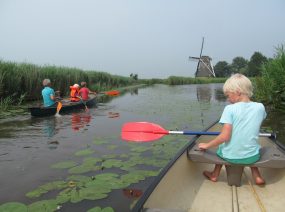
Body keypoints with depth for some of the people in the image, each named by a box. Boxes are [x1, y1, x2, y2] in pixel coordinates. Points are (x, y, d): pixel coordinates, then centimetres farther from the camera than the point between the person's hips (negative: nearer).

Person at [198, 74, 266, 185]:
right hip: (252, 157, 3)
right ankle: (257, 177, 29)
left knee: (221, 147, 32)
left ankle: (214, 175, 38)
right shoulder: (260, 107, -5)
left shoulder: (230, 109, -18)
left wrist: (207, 145, -9)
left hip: (230, 156, -3)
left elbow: (225, 136, -21)